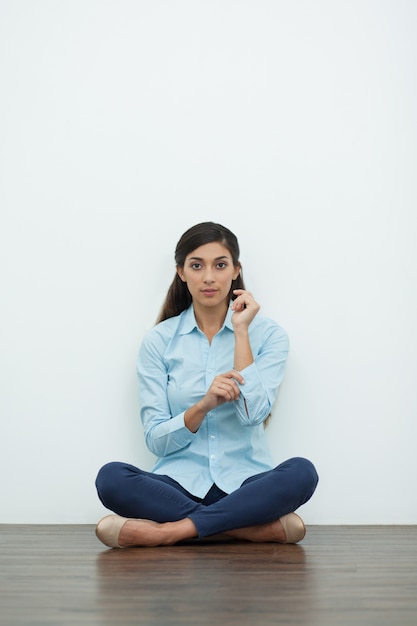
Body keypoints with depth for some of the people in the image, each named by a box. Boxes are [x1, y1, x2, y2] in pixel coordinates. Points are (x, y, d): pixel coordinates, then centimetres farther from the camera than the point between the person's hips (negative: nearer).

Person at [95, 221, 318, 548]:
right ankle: (263, 527, -24)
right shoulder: (159, 341, 3)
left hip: (245, 483, -1)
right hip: (181, 482, 1)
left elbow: (253, 414, -13)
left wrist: (241, 331, -12)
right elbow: (156, 440, -3)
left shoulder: (267, 334, 2)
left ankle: (170, 531, -24)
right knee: (111, 478, -28)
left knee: (302, 472, -32)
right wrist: (204, 405, -20)